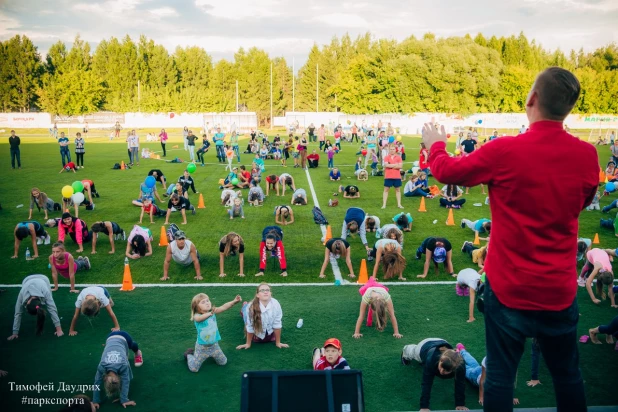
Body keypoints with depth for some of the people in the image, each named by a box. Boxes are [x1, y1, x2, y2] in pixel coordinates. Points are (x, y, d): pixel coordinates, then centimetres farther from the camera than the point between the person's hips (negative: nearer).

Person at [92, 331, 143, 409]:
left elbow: (125, 382, -34)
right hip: (111, 337, 2)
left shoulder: (123, 365, -38)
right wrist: (95, 401, -27)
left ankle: (137, 353, 63)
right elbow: (97, 383, -26)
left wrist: (124, 400, -34)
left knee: (133, 346, 32)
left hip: (123, 337, -1)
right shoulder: (102, 367, -32)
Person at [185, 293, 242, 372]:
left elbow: (224, 307, -27)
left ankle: (211, 355, 41)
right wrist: (210, 313, -68)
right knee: (194, 369, 5)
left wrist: (234, 301, -45)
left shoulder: (213, 312, -11)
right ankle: (189, 354, 34)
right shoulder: (196, 316, -23)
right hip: (202, 347, -4)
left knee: (223, 362, 16)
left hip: (214, 345, 4)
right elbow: (200, 318, -48)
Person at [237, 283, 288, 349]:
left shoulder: (276, 304, -33)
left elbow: (277, 324, -19)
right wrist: (248, 344, -9)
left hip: (270, 332, 1)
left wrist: (278, 343, -9)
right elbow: (250, 327, -22)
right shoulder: (251, 306, -36)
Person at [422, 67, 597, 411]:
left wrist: (435, 144, 20)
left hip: (509, 287, -3)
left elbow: (447, 170, 0)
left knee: (500, 376, 9)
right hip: (561, 289, 4)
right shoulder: (587, 155, -7)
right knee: (568, 375, 19)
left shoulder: (505, 151, -17)